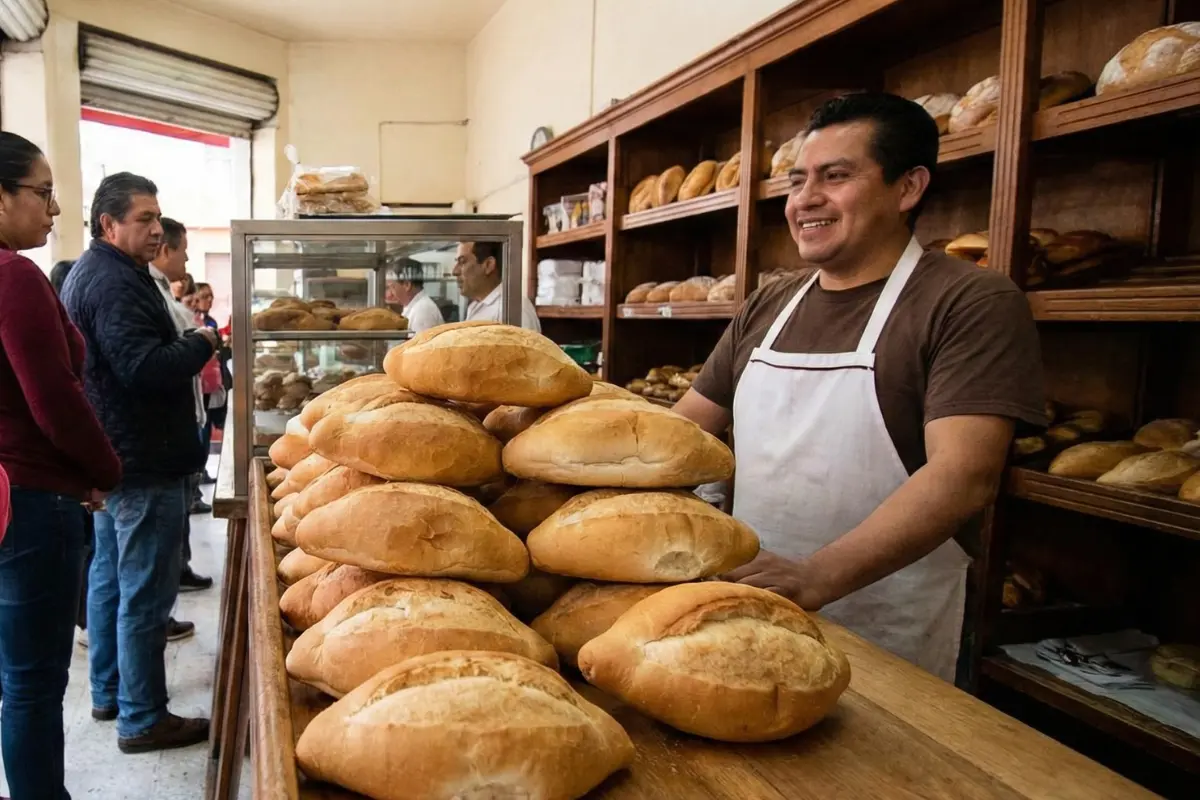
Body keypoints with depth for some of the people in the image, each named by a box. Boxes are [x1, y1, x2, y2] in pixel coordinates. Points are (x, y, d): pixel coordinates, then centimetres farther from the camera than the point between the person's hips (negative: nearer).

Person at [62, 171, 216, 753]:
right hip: (143, 464, -11)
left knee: (110, 576, 20)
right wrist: (201, 343, -14)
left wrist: (183, 343, 9)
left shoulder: (88, 274, 15)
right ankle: (142, 720, 9)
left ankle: (108, 693, 34)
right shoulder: (115, 282, -19)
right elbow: (145, 367, -28)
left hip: (111, 459, 11)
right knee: (145, 593, -2)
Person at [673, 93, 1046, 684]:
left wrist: (817, 578, -34)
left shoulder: (973, 304, -11)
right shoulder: (765, 309, 8)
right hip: (749, 621, 6)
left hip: (884, 642, -5)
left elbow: (963, 476, -22)